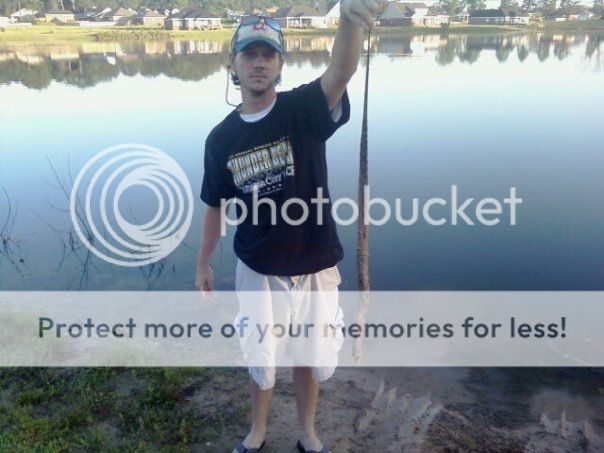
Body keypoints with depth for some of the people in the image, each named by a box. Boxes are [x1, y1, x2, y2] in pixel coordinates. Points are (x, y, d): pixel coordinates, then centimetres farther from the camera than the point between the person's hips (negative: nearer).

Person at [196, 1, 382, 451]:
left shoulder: (304, 109, -12)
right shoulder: (221, 137, -3)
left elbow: (342, 71, -33)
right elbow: (216, 205, 7)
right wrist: (204, 262, 14)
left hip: (315, 268, -1)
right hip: (258, 271, 1)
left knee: (312, 359, 17)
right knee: (261, 361, 16)